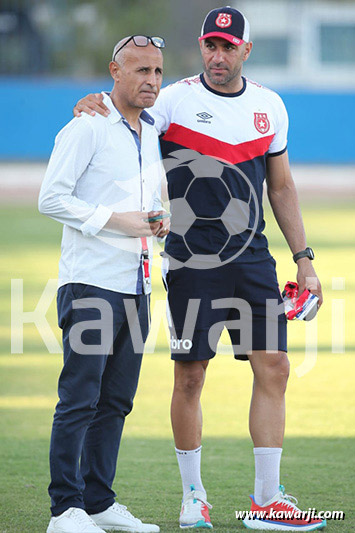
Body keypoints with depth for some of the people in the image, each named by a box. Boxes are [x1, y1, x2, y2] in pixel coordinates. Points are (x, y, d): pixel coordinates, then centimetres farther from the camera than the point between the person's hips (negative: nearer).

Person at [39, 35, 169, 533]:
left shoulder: (151, 132, 15)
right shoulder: (86, 128, -8)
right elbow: (52, 198, -13)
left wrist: (156, 221, 5)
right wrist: (115, 220, -18)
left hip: (137, 284, 8)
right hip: (91, 283, -8)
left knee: (116, 400, 10)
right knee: (79, 399, -10)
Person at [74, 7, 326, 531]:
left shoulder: (269, 106, 10)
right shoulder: (175, 100, -3)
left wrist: (303, 259, 13)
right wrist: (94, 105, -29)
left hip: (252, 261, 4)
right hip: (192, 262, -4)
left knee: (274, 368, -2)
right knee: (190, 377, -1)